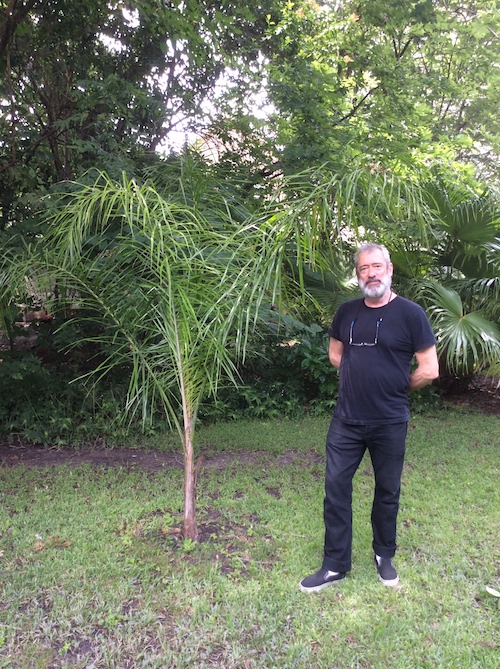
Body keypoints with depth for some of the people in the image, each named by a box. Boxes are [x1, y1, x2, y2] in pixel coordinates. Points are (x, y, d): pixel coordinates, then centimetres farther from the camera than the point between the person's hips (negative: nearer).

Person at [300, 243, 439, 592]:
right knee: (335, 487, 5)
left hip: (390, 423, -3)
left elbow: (429, 370, -9)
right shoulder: (347, 311, 3)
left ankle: (385, 556, 36)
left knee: (388, 491, 14)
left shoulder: (410, 313, -10)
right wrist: (362, 377, 9)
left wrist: (395, 387, 3)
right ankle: (335, 565, 20)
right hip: (347, 419, 3)